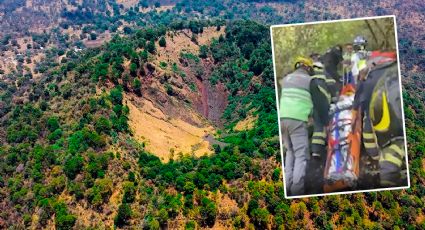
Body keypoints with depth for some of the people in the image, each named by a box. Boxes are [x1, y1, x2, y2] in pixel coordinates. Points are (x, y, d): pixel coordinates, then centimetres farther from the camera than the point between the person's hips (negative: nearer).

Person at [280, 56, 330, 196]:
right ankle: (297, 188, -10)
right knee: (301, 154, -1)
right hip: (297, 120, -5)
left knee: (290, 151, 17)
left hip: (282, 119, 6)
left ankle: (287, 184, 10)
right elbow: (320, 103, 2)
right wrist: (325, 122, 8)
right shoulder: (310, 81, 4)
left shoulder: (285, 79, 21)